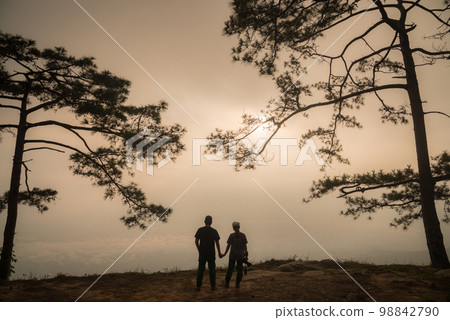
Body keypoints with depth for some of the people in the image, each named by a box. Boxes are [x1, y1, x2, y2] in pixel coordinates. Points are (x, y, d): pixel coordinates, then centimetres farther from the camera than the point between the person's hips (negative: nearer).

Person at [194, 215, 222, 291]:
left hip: (202, 253, 1)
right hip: (211, 253, -1)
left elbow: (196, 241, -1)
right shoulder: (214, 231, -5)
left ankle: (198, 286, 7)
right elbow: (217, 243, -3)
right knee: (212, 269, 8)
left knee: (200, 269, 7)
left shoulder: (200, 230, -2)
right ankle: (213, 286, 10)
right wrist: (219, 253, 8)